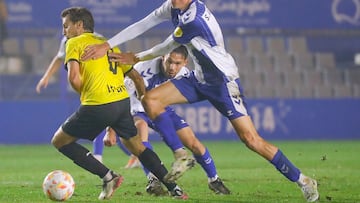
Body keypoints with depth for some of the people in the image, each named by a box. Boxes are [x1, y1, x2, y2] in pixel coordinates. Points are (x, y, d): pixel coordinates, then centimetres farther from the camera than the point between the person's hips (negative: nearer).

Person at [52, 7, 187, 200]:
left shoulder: (75, 43, 5)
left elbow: (73, 77, -11)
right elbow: (137, 77, 24)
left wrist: (84, 94, 7)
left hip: (97, 105, -7)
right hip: (123, 102, 7)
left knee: (59, 141, 9)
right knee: (137, 147, 23)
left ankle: (107, 176, 0)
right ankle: (174, 189, 16)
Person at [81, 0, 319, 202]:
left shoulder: (192, 19, -25)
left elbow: (166, 47, -12)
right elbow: (141, 26, 4)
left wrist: (136, 58, 4)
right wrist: (107, 45, -1)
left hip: (224, 80, -9)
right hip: (200, 79, 9)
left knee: (250, 138, -15)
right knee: (151, 100, -5)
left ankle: (303, 180, -6)